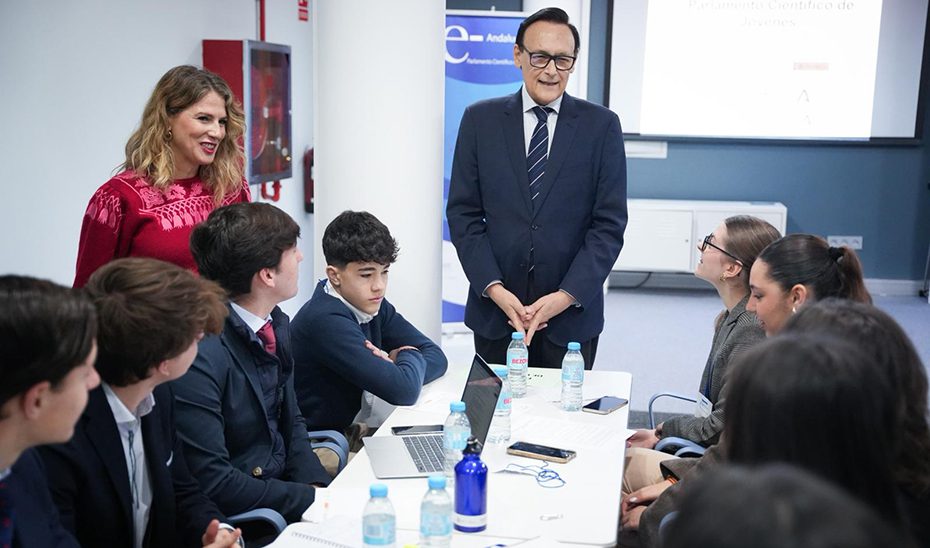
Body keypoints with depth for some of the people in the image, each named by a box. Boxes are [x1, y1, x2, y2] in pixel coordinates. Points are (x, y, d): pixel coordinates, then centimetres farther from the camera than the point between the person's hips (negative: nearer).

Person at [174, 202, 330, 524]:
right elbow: (210, 481, -22)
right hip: (234, 518, -7)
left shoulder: (275, 323, 2)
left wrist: (319, 485, -4)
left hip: (282, 486, 8)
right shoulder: (198, 353, -24)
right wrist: (313, 499, -18)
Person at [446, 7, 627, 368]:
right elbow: (463, 213, 2)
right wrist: (494, 288, -9)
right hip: (494, 311, 1)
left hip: (572, 315, -1)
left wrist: (567, 295, -12)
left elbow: (609, 223, -2)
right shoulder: (480, 120, 4)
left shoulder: (601, 125, 1)